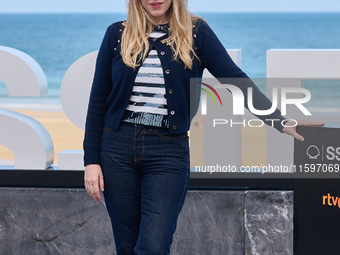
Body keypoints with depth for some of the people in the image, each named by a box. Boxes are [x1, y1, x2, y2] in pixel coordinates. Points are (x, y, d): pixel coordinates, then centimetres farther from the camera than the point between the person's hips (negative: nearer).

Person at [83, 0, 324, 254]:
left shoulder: (195, 32, 1)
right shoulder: (117, 34, 5)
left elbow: (236, 79, -6)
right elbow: (98, 100, 7)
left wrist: (280, 120, -17)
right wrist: (91, 160, 2)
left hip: (168, 150, -2)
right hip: (118, 147, 2)